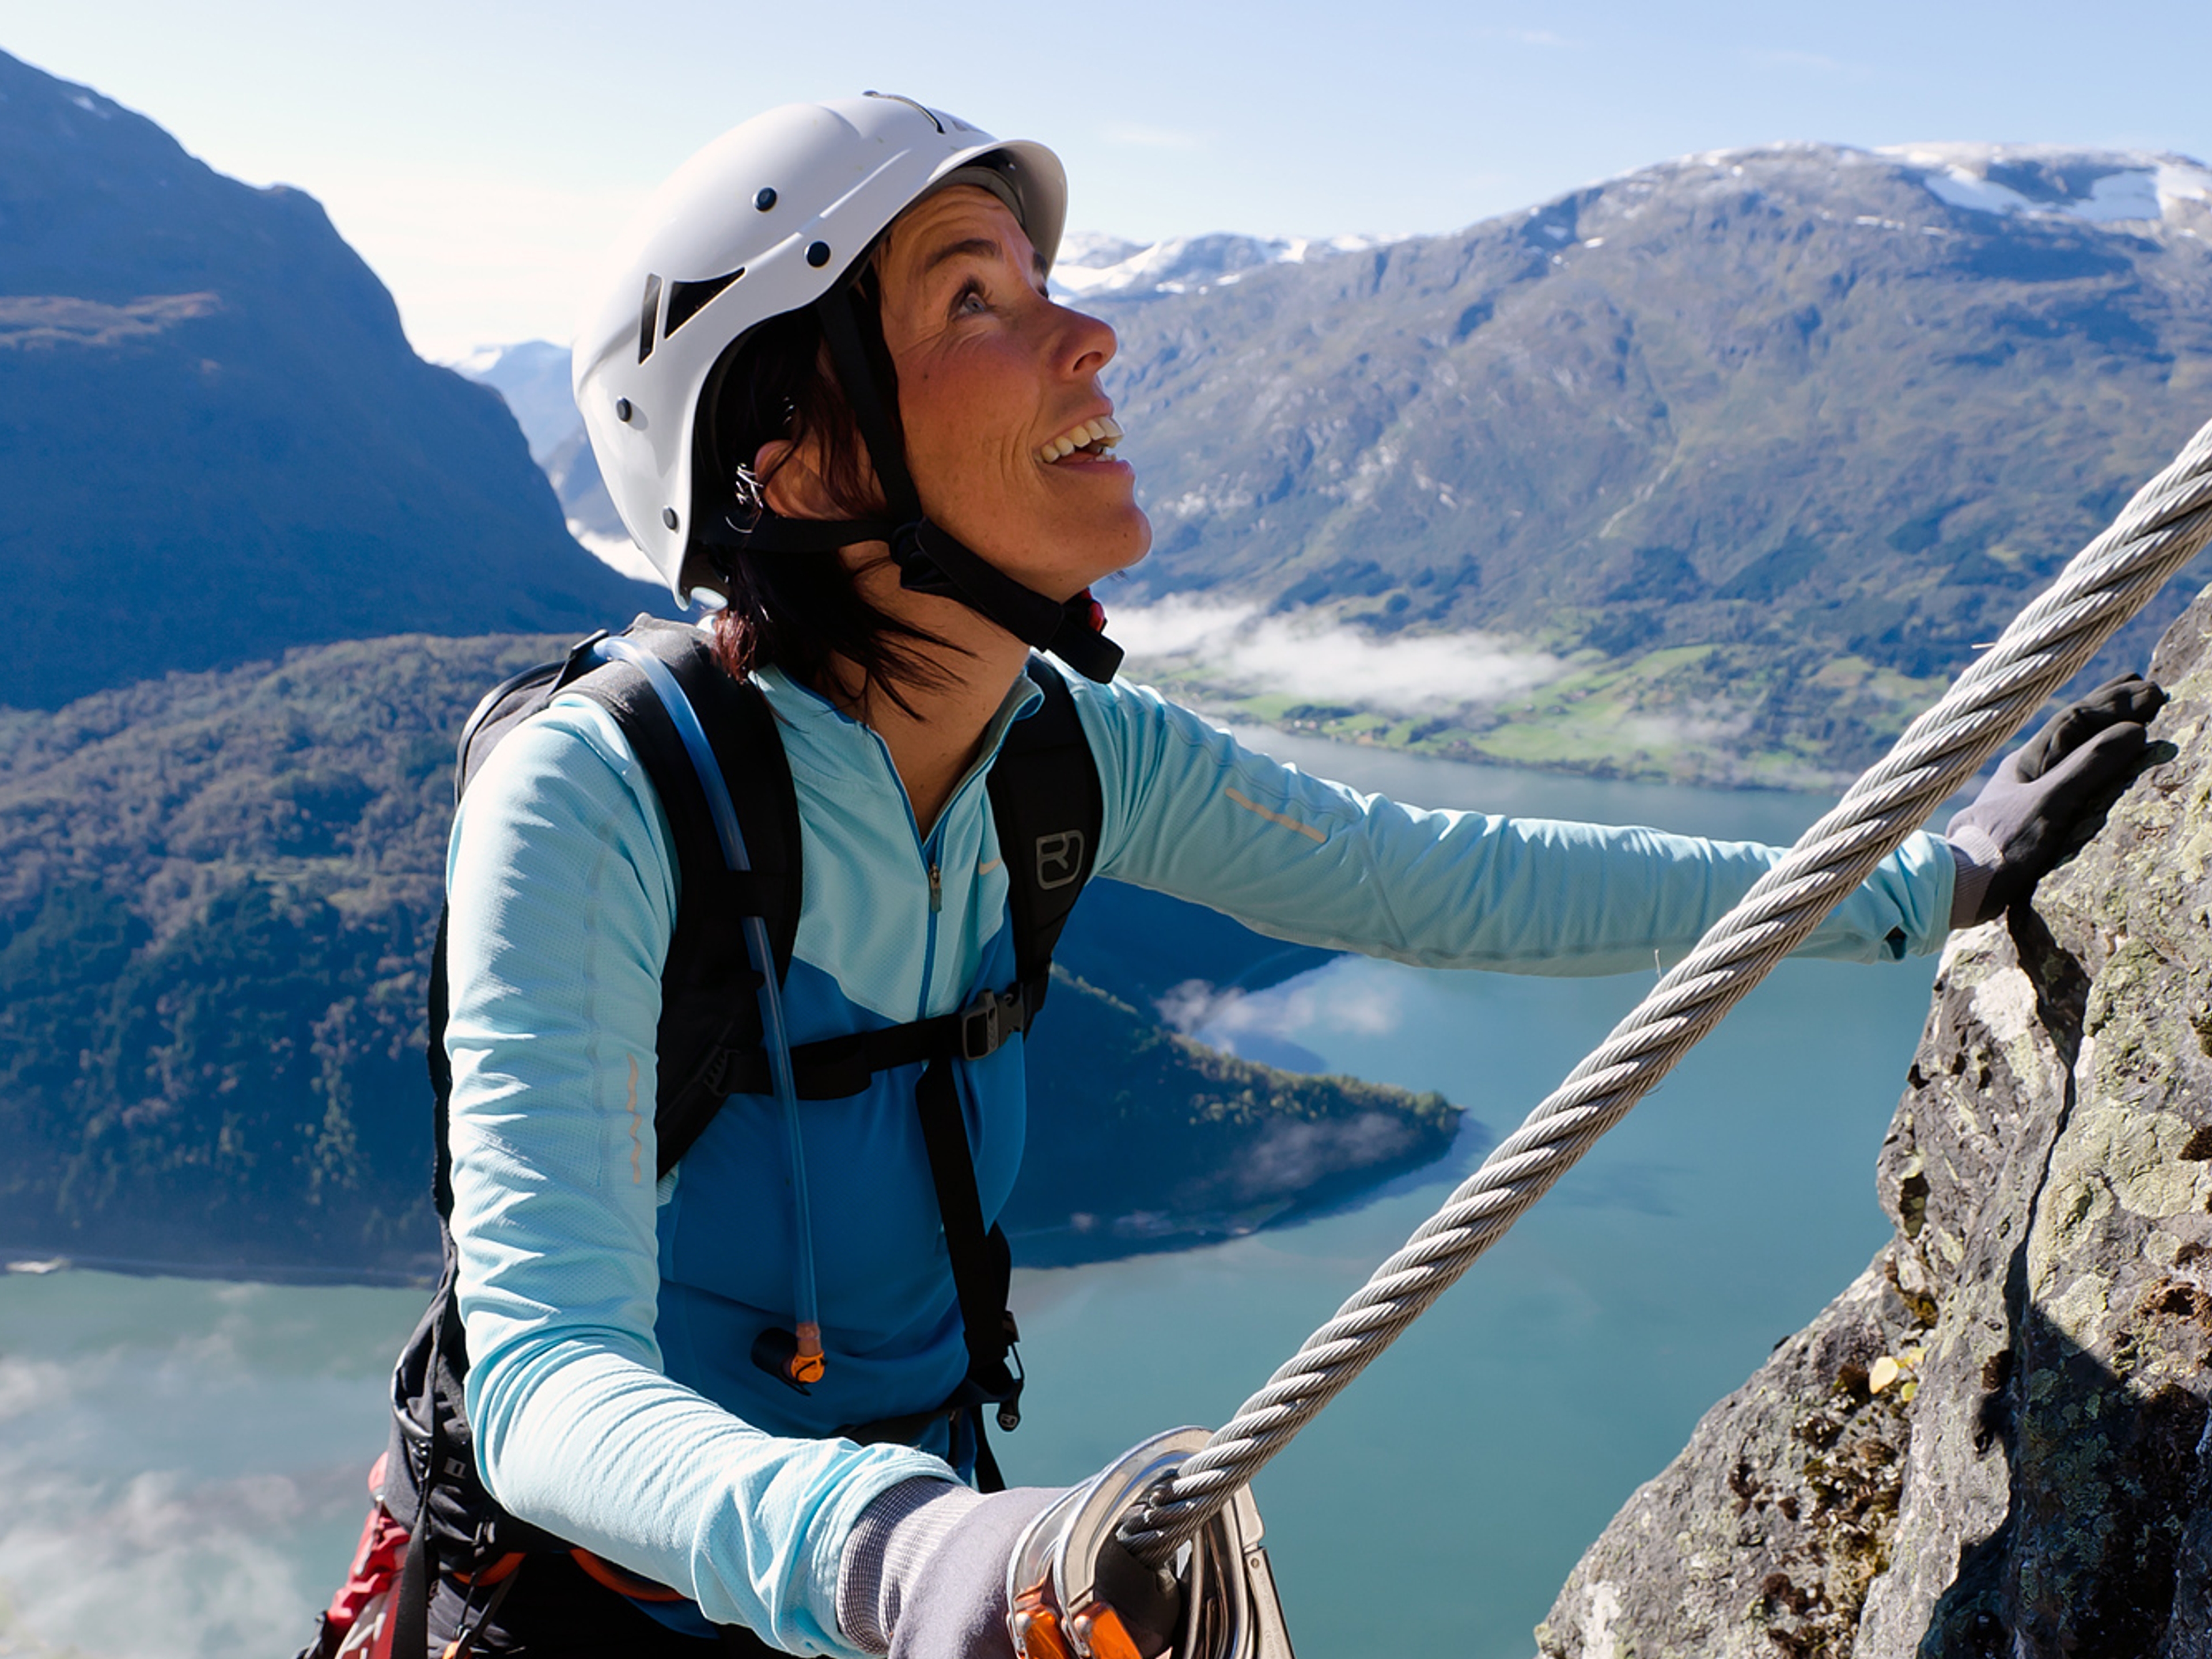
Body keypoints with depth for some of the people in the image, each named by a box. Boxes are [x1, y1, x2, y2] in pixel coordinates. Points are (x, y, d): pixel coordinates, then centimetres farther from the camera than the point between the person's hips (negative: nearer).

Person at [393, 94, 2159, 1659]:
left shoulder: (1078, 758, -10)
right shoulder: (591, 805, -26)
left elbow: (1446, 885, 1)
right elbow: (545, 1375, -32)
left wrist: (1930, 877, 4)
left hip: (922, 1503, 4)